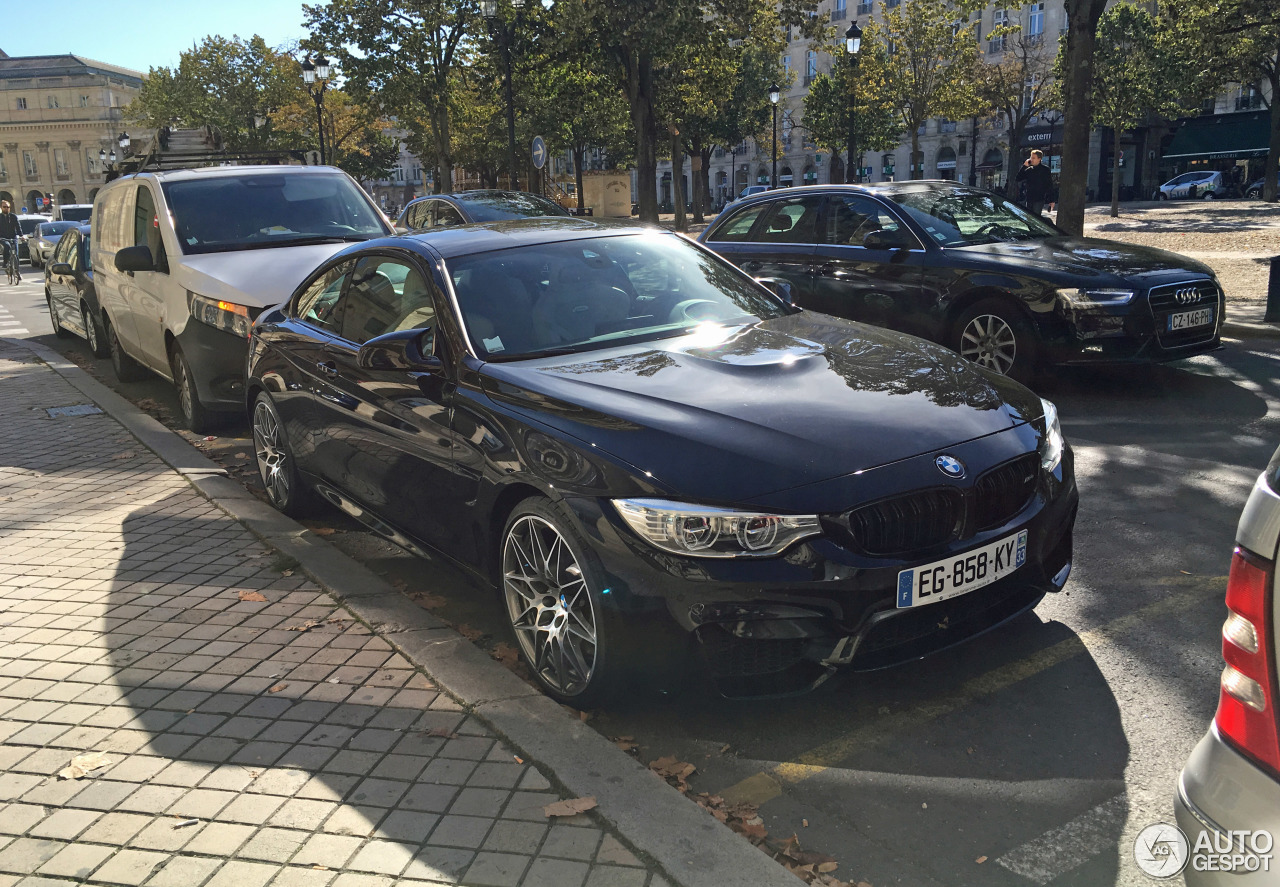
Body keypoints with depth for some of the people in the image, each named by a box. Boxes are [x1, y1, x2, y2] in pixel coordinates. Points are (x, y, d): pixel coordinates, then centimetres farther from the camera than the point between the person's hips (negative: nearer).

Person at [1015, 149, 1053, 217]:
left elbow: (1050, 185, -3)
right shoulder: (1029, 169, 10)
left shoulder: (1045, 169, -3)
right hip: (1029, 199, 6)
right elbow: (1017, 179, 5)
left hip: (1039, 199, -6)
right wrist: (1024, 166, -2)